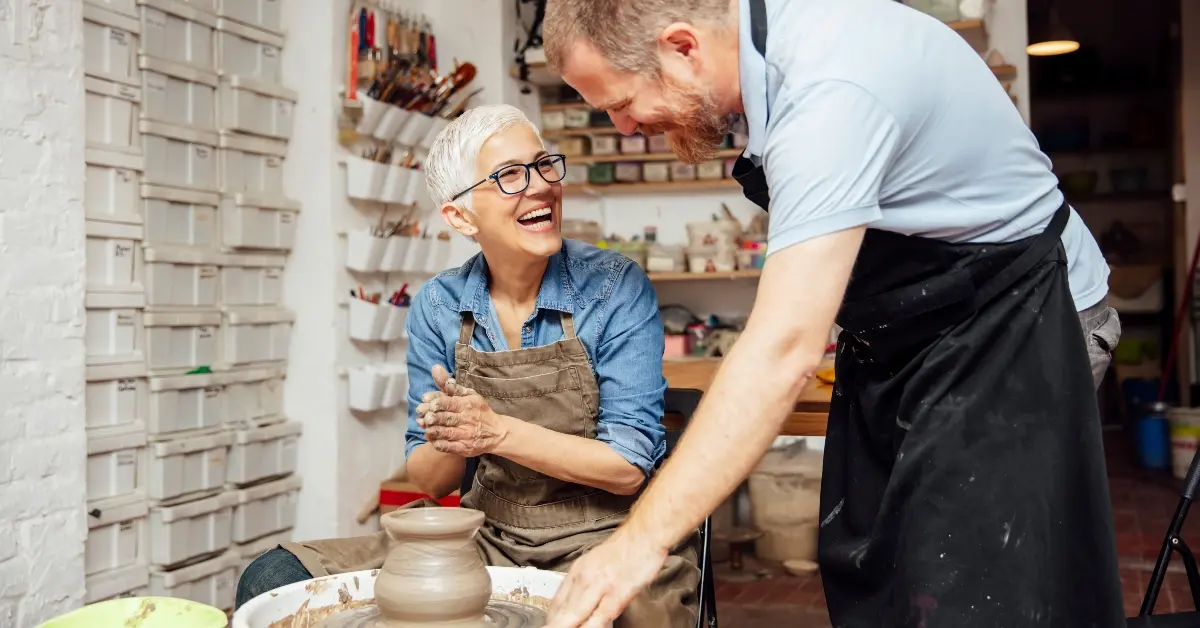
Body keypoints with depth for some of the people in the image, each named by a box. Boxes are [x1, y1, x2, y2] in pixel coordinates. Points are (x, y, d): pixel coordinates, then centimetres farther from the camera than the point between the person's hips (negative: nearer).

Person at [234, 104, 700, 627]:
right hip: (488, 538, 4)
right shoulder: (436, 308, 2)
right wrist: (451, 444, -17)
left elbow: (628, 466, -11)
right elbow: (429, 481, 6)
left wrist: (498, 431, -20)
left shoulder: (616, 288, -9)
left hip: (608, 540, -3)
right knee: (272, 581, -9)